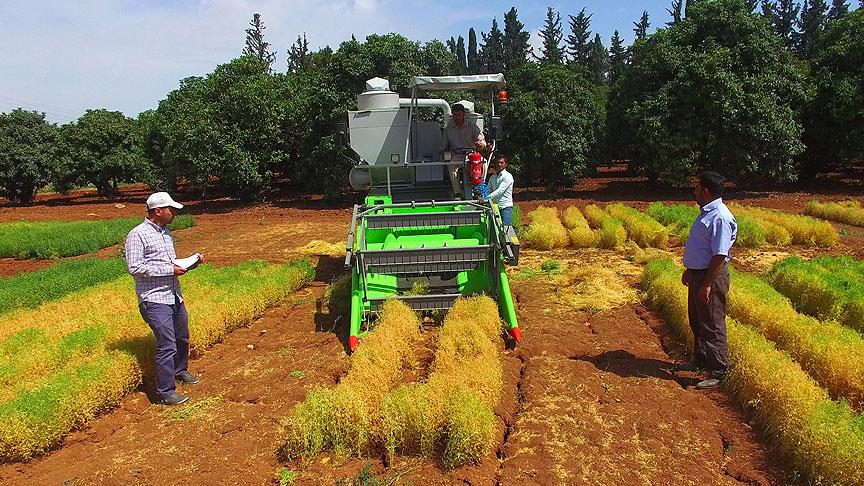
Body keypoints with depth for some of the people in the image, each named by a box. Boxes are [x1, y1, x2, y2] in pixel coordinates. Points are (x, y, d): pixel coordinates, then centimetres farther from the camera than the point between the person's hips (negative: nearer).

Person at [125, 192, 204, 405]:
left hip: (174, 296, 8)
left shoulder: (166, 232, 14)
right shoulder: (138, 235, -12)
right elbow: (134, 267, -18)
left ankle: (180, 371, 44)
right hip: (154, 299, -8)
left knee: (182, 338, 21)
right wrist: (169, 270, -19)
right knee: (167, 345, -9)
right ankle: (166, 392, 1)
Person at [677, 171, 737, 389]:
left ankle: (718, 373, 10)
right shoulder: (706, 213, 11)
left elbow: (719, 256, -25)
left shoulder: (720, 218, -22)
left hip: (711, 277, -10)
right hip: (698, 273, 11)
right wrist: (689, 270, 24)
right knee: (697, 322, 21)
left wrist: (707, 285, -25)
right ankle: (700, 361, 37)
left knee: (712, 326, -1)